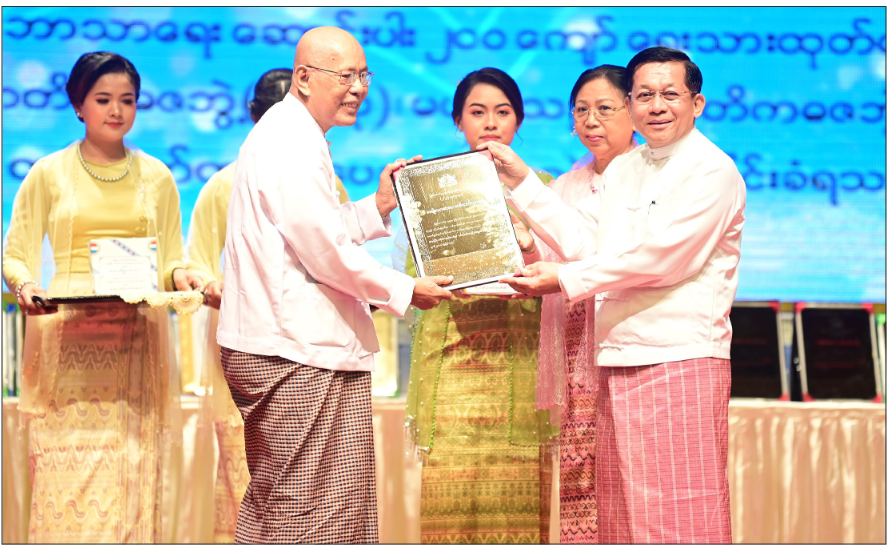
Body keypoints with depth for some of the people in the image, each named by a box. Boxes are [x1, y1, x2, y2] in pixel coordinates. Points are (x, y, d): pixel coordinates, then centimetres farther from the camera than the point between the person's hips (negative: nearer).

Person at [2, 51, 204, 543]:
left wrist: (179, 276, -7)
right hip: (68, 345, -2)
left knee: (134, 475, -2)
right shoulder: (48, 174, 7)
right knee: (66, 477, -8)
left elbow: (172, 258, 15)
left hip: (138, 345, 2)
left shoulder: (156, 178, 13)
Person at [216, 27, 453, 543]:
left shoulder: (288, 136, 19)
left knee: (273, 502, 15)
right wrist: (404, 291, -7)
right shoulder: (293, 146, -15)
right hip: (298, 354, -11)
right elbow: (326, 251, -18)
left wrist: (378, 208, 12)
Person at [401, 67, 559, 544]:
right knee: (450, 492, -8)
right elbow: (415, 276, 7)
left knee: (519, 496, -6)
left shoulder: (540, 186, 13)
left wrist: (531, 249, -13)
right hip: (450, 359, 0)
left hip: (521, 359, 1)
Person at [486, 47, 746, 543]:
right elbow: (583, 240, 17)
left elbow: (659, 256, -14)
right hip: (619, 362, 8)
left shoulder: (712, 170, -6)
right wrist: (522, 181, 14)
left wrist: (566, 280, -11)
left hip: (682, 360, -8)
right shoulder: (623, 170, 20)